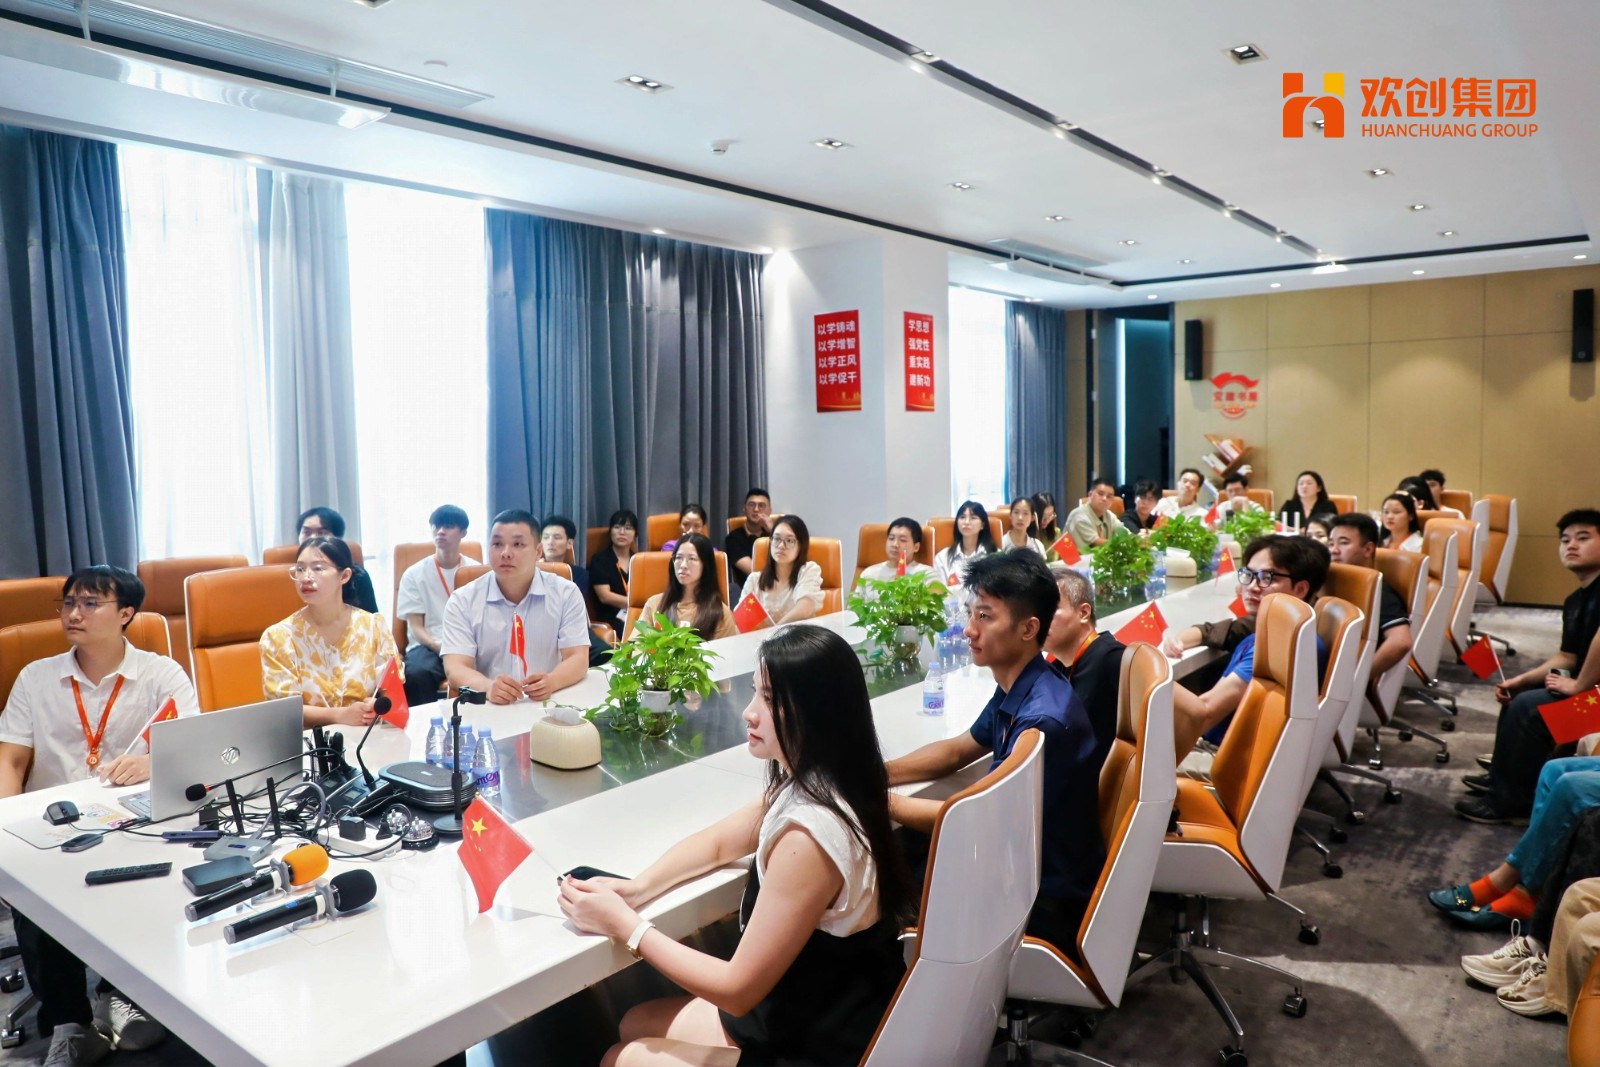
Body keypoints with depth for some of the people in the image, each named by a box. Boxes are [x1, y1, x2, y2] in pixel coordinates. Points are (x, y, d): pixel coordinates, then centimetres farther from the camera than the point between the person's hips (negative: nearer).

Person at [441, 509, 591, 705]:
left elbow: (578, 659, -3)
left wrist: (551, 682, -25)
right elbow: (455, 668, -7)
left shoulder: (566, 593, 3)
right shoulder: (463, 601, 2)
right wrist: (488, 687, -29)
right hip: (488, 709, 0)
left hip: (550, 705, 0)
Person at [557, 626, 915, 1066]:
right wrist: (634, 889, -5)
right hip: (812, 1012, 8)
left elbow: (737, 989, -24)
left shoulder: (808, 835, -32)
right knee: (636, 1024, 20)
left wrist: (623, 924, -16)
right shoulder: (812, 786, -3)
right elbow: (718, 842, 12)